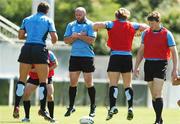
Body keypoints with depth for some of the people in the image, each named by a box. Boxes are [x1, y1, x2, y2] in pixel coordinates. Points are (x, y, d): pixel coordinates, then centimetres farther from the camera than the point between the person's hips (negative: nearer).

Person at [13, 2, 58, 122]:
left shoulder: (27, 20, 15)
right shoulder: (48, 20, 6)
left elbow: (20, 36, 11)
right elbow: (54, 38, -1)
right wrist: (53, 41, 22)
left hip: (27, 48, 3)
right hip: (40, 49, -3)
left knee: (22, 79, 9)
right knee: (43, 80, 2)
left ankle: (16, 106, 0)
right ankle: (43, 109, -2)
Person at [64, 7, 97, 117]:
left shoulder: (90, 25, -2)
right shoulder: (71, 25, 10)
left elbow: (91, 40, -14)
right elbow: (66, 40, 3)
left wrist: (77, 36, -13)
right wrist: (77, 36, -11)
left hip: (87, 57, -3)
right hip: (74, 56, 4)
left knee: (89, 83, 0)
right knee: (73, 82, 1)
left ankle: (93, 107, 10)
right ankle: (71, 107, 8)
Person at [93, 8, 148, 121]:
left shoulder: (112, 24, 0)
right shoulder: (132, 25, 9)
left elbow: (96, 25, -11)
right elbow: (145, 27, 20)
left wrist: (96, 28, 10)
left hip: (115, 56, -2)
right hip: (128, 57, 2)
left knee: (113, 84, -4)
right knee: (128, 85, 10)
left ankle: (113, 106, -19)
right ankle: (130, 108, 0)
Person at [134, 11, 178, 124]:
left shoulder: (167, 34, -4)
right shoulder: (145, 33, 8)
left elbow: (174, 52, -2)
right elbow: (141, 51, 16)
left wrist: (175, 69, -7)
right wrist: (136, 66, 11)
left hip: (161, 64, -5)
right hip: (148, 64, 5)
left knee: (158, 93, -14)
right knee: (153, 95, 7)